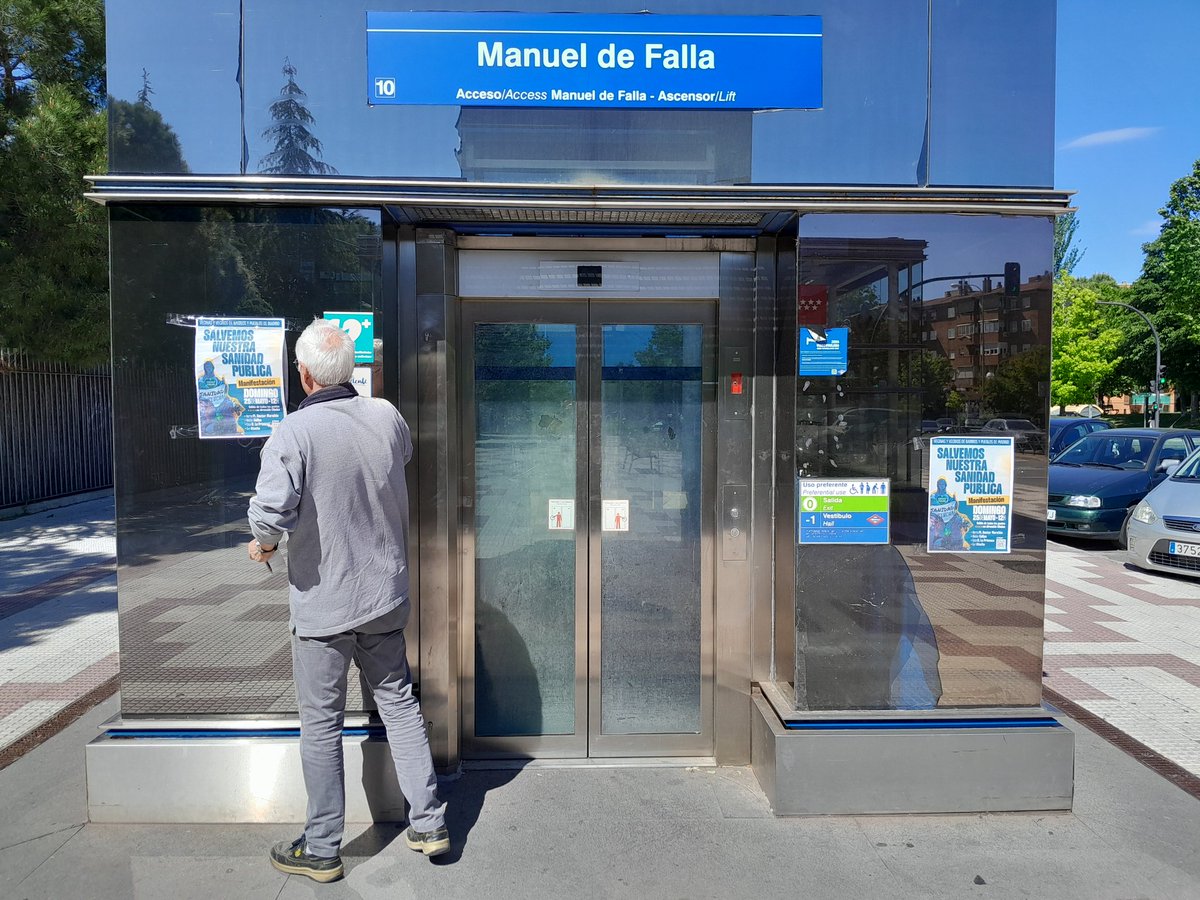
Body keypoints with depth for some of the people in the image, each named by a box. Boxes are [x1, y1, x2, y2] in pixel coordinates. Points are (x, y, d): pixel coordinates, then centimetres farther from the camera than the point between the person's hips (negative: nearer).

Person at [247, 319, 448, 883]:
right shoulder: (387, 417, -3)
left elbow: (270, 514, -25)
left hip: (323, 603, -4)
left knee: (321, 725, 10)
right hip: (386, 593, 5)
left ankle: (321, 850, 26)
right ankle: (428, 822, 25)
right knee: (398, 701, 17)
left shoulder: (293, 433, -18)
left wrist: (265, 545, -3)